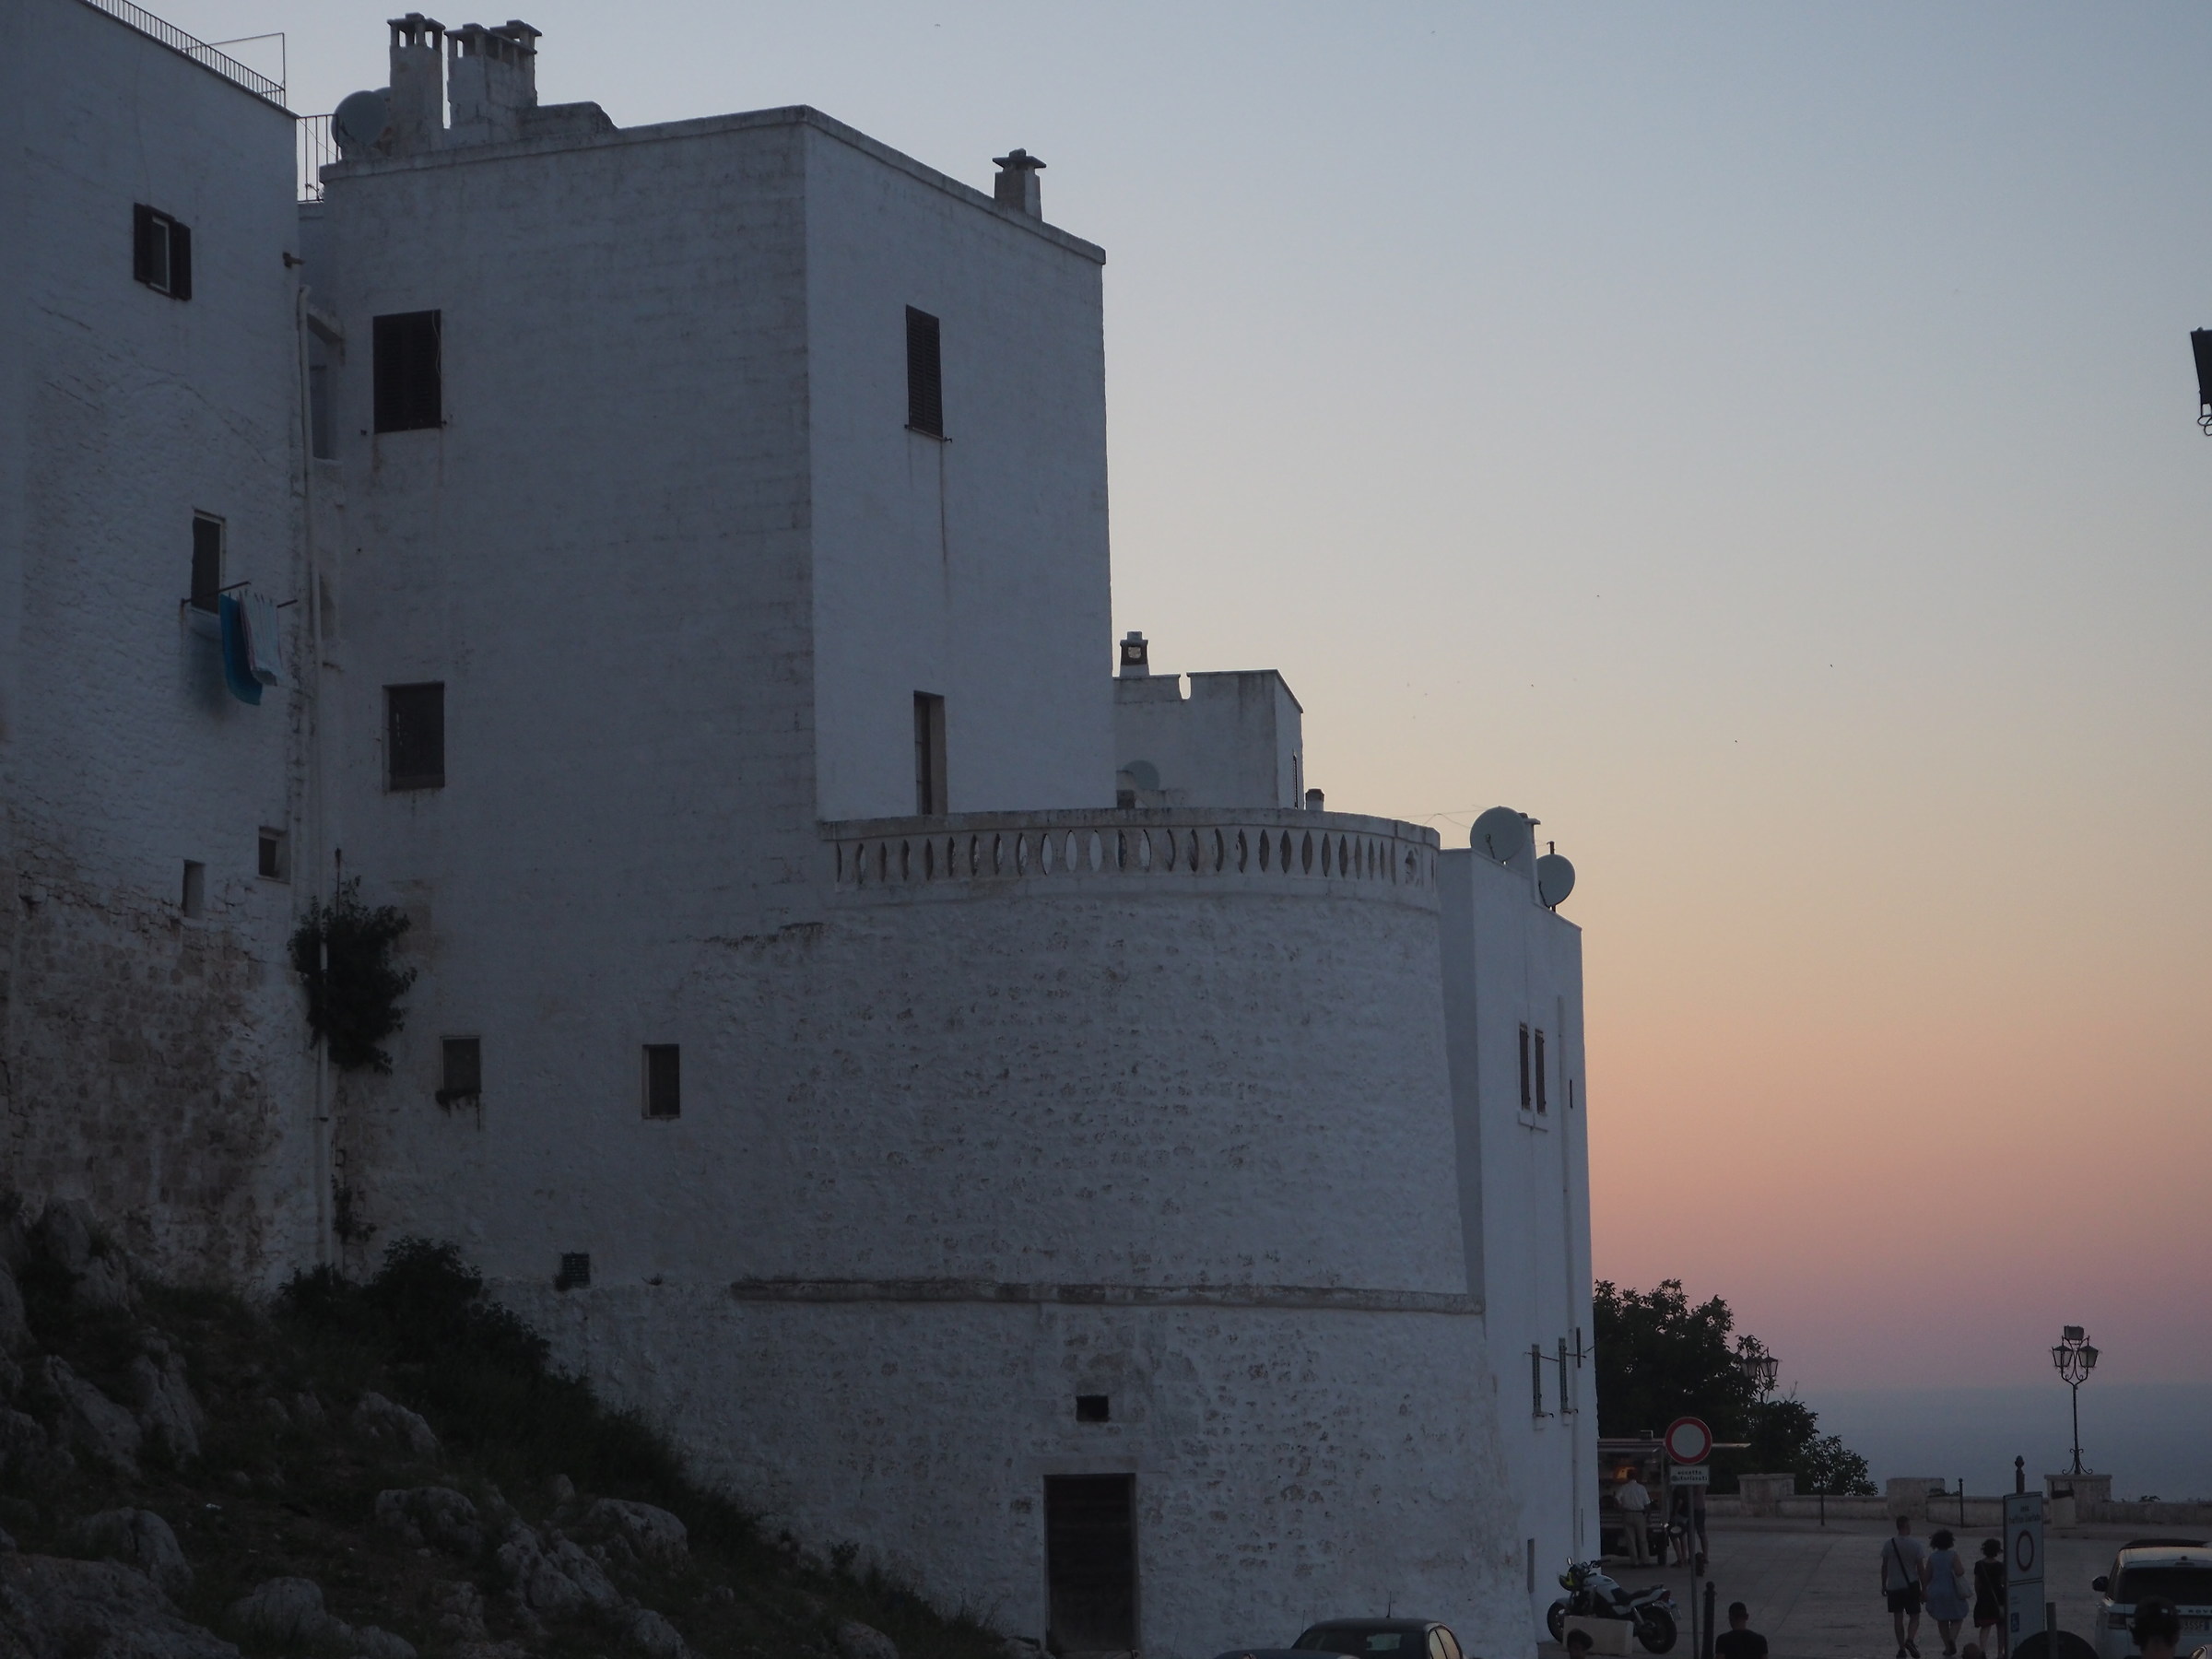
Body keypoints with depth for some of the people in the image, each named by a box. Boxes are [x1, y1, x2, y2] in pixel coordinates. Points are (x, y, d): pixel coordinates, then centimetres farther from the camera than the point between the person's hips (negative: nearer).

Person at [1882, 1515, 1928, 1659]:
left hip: (1893, 1586, 2)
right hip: (1911, 1585, -2)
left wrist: (1883, 1585, 15)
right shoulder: (1915, 1544, -9)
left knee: (1898, 1618, 8)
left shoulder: (1888, 1544, -2)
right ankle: (1910, 1639, -16)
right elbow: (1920, 1568, -7)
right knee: (1914, 1616, 8)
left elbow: (1884, 1567, 4)